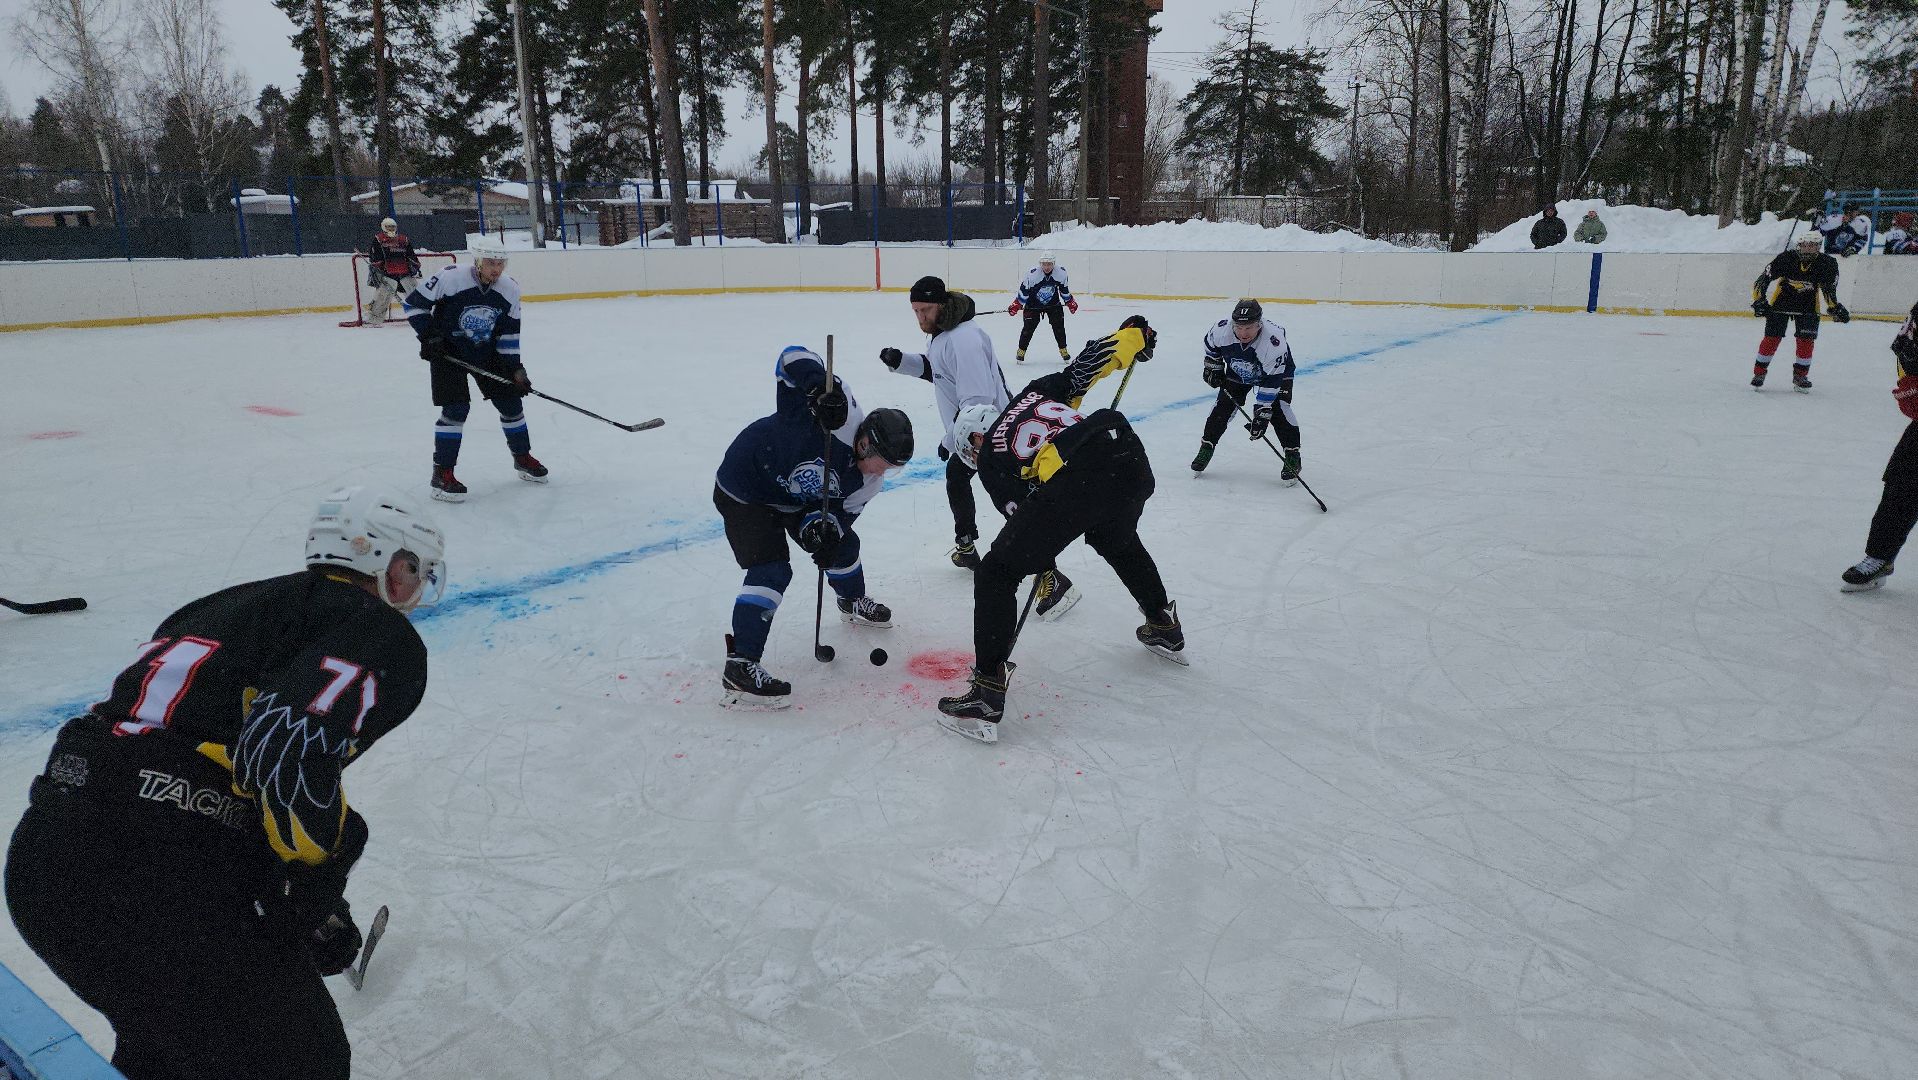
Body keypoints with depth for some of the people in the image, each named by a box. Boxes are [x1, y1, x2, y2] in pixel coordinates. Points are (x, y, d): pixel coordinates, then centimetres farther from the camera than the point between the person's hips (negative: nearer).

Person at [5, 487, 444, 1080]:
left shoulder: (240, 602, 23)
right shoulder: (383, 633, -3)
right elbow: (290, 748, -20)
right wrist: (321, 897, -7)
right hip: (158, 879, -9)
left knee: (164, 1032, 34)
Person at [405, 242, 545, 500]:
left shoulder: (510, 289, -8)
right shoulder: (451, 278, -22)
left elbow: (508, 334, 0)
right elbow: (414, 302, -11)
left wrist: (516, 368, -7)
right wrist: (429, 336, -17)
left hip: (487, 352, 5)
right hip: (447, 350, -5)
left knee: (511, 401, 6)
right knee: (456, 409, -15)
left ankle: (523, 458, 27)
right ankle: (442, 474, -7)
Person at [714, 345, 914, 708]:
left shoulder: (867, 481, -10)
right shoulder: (840, 414, -31)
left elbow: (840, 511, -5)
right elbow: (793, 357, -31)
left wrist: (823, 526, -27)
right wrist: (820, 386, -50)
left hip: (795, 499, 8)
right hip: (744, 491, -8)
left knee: (842, 543, 18)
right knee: (772, 571, -19)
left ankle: (853, 603, 50)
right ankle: (740, 667, -18)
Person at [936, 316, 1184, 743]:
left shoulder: (990, 458, 19)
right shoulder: (1036, 390, 31)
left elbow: (1025, 508, 15)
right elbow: (1090, 361, 22)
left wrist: (1043, 562, 28)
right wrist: (1136, 333, 36)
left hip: (1074, 481, -7)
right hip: (1131, 458, 7)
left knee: (997, 572, 5)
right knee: (1118, 542, 40)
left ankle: (987, 695, -1)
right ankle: (1166, 629, 53)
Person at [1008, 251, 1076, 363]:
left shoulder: (1061, 273, -19)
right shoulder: (1032, 274, -28)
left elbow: (1065, 290, -1)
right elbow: (1024, 291, -18)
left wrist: (1070, 302, 6)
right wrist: (1016, 305, -19)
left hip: (1053, 303, 3)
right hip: (1033, 305, -2)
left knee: (1059, 326, -1)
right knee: (1029, 327, -9)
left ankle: (1063, 350, 15)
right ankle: (1021, 351, 5)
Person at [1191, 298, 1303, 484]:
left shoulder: (1274, 342, -41)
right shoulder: (1222, 330, -31)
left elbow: (1271, 382, -36)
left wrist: (1261, 413, -35)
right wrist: (1212, 367, -1)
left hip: (1277, 371, -3)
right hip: (1237, 372, 4)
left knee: (1278, 409, -19)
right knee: (1223, 406, -7)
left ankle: (1293, 457, -8)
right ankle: (1206, 448, 9)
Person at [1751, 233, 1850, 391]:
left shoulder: (1827, 264, -17)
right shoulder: (1785, 259, -25)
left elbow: (1829, 289, -3)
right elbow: (1765, 278, -19)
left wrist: (1835, 308, -7)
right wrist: (1759, 300, -27)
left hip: (1808, 305, 2)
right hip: (1781, 302, -2)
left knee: (1806, 340, -4)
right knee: (1772, 338, -7)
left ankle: (1800, 375, 9)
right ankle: (1759, 373, 4)